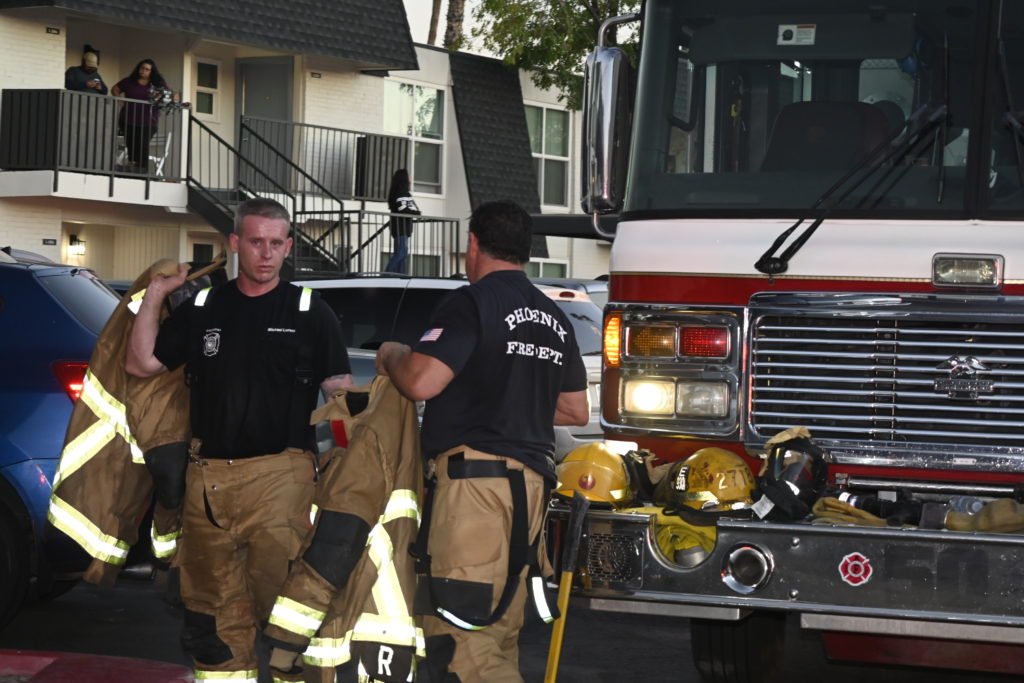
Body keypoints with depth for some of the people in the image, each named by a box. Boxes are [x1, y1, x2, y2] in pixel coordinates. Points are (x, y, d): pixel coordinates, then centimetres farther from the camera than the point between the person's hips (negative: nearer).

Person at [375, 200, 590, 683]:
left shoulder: (472, 302, -7)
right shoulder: (553, 318, 18)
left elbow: (421, 382, -17)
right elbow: (577, 411, 24)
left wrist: (391, 356, 4)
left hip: (474, 477, -9)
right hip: (530, 483, 9)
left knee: (457, 632, -12)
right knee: (498, 632, 13)